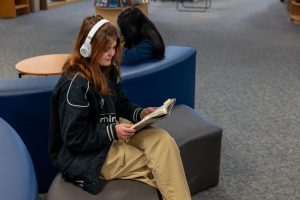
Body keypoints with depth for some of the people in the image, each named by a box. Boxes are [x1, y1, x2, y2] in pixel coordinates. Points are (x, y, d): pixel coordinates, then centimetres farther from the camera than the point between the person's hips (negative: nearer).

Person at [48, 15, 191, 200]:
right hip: (85, 154, -8)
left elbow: (121, 104, 14)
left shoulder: (108, 70, 4)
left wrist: (140, 113, -6)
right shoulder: (75, 85, -23)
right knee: (159, 165, -12)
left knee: (163, 140, -16)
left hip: (112, 131, 8)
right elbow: (75, 138, -21)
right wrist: (113, 132, -24)